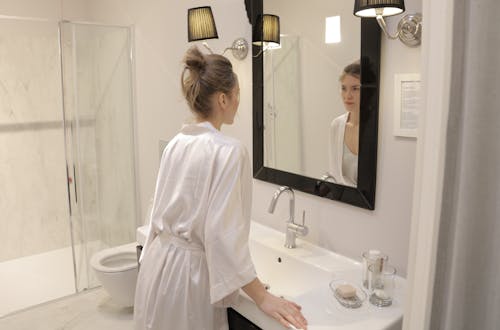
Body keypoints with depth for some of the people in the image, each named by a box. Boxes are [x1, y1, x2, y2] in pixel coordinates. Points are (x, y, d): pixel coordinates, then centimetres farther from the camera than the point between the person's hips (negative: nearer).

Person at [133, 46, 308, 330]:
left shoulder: (175, 144, 2)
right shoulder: (229, 150, -21)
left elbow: (163, 212, 10)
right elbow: (223, 233, -25)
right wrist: (262, 297, -17)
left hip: (158, 265, 7)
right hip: (189, 272, -7)